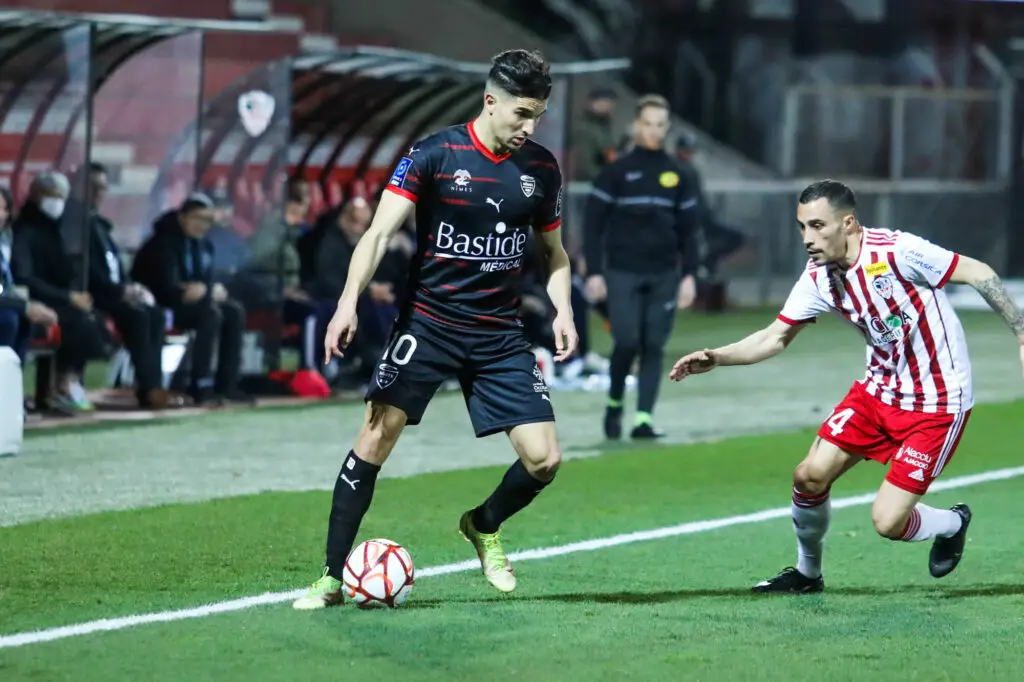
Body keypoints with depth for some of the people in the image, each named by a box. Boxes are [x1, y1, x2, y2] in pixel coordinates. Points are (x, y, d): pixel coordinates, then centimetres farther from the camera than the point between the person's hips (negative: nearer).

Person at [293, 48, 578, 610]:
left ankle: (484, 526, 27)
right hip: (428, 321, -3)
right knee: (377, 435, -15)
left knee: (543, 459, -5)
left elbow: (554, 251, 18)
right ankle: (332, 577, -6)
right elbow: (380, 231, -14)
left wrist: (563, 308, 0)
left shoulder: (541, 169, 4)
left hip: (500, 333, 3)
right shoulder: (435, 154, -9)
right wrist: (349, 301, -27)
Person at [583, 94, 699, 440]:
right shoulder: (616, 172, 0)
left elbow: (687, 228, 13)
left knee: (654, 347, -1)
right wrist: (593, 273, -7)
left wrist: (689, 275, 5)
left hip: (664, 275, 3)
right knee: (627, 342, -9)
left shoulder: (676, 175, 9)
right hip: (623, 272, -3)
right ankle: (614, 404, 15)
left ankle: (643, 418, -1)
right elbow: (594, 224, -1)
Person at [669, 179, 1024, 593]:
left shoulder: (897, 251, -24)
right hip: (880, 388, 6)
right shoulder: (818, 277, -4)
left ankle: (952, 524, 23)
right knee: (810, 477, -4)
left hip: (937, 403, -6)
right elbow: (774, 338, 5)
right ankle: (807, 573, 23)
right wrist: (715, 358, -10)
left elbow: (978, 273, -17)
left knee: (887, 522, -11)